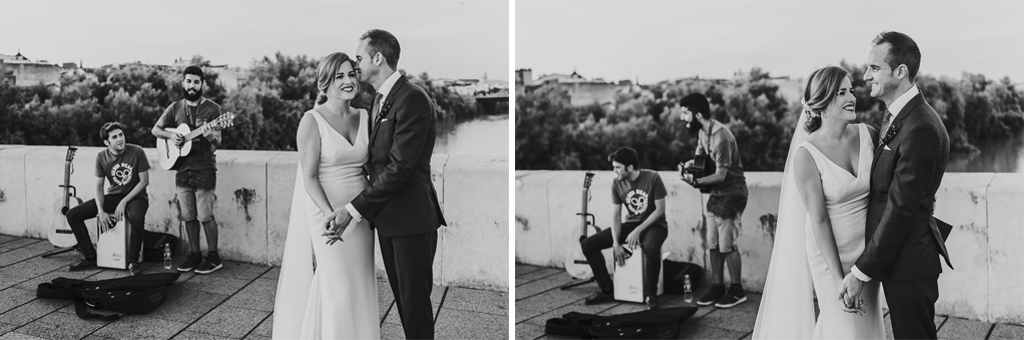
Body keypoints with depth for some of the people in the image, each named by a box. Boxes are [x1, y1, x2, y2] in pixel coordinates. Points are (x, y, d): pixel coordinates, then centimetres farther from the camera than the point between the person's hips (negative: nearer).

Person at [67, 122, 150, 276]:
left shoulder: (137, 152, -15)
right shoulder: (101, 157, -4)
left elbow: (144, 181, -11)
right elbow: (99, 186, 1)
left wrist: (124, 202, -18)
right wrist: (100, 211, -14)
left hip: (135, 196, -4)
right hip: (112, 196, 5)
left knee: (136, 217, -41)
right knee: (72, 215, -8)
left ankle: (132, 261, -21)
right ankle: (90, 257, 3)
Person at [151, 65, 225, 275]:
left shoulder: (212, 108, -3)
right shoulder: (175, 108, 9)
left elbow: (217, 140, -7)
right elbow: (156, 129, 13)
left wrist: (210, 135, -30)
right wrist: (170, 136, -7)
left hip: (204, 169, -4)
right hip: (182, 168, 5)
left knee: (205, 216, -4)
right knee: (188, 216, 9)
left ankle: (213, 257, 7)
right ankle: (194, 255, 20)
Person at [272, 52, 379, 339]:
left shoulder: (364, 118, 6)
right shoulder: (312, 121, -9)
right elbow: (309, 176, -12)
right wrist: (332, 215, -20)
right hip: (326, 213, -5)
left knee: (359, 287, 10)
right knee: (335, 287, -3)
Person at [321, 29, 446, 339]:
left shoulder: (413, 99, -16)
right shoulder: (379, 100, 14)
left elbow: (399, 168, -21)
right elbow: (376, 161, 12)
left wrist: (353, 210, -20)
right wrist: (347, 212, 2)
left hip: (411, 218, -9)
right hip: (386, 219, 9)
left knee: (415, 304, 0)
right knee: (401, 299, 15)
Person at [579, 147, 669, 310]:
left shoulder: (652, 178, -18)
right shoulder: (617, 183, -4)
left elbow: (660, 210, -15)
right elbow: (616, 215, -3)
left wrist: (639, 230, -22)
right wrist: (616, 243, -15)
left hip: (653, 225, -5)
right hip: (630, 224, 5)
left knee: (651, 248, -42)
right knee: (588, 245, -9)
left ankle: (650, 295, -20)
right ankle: (607, 289, 2)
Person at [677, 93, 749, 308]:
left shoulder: (721, 137, -25)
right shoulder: (702, 132, 2)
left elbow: (721, 175, -23)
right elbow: (700, 154, 17)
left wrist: (696, 182, -33)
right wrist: (692, 163, -4)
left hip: (731, 194, -8)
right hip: (716, 194, 8)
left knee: (727, 245, -4)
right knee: (712, 244, 9)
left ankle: (737, 291, 8)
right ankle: (717, 286, 19)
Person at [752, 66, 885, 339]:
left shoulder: (868, 134, -4)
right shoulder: (807, 154, -17)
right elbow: (819, 220, -17)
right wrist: (839, 280, -18)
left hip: (868, 252, 5)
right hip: (830, 253, -5)